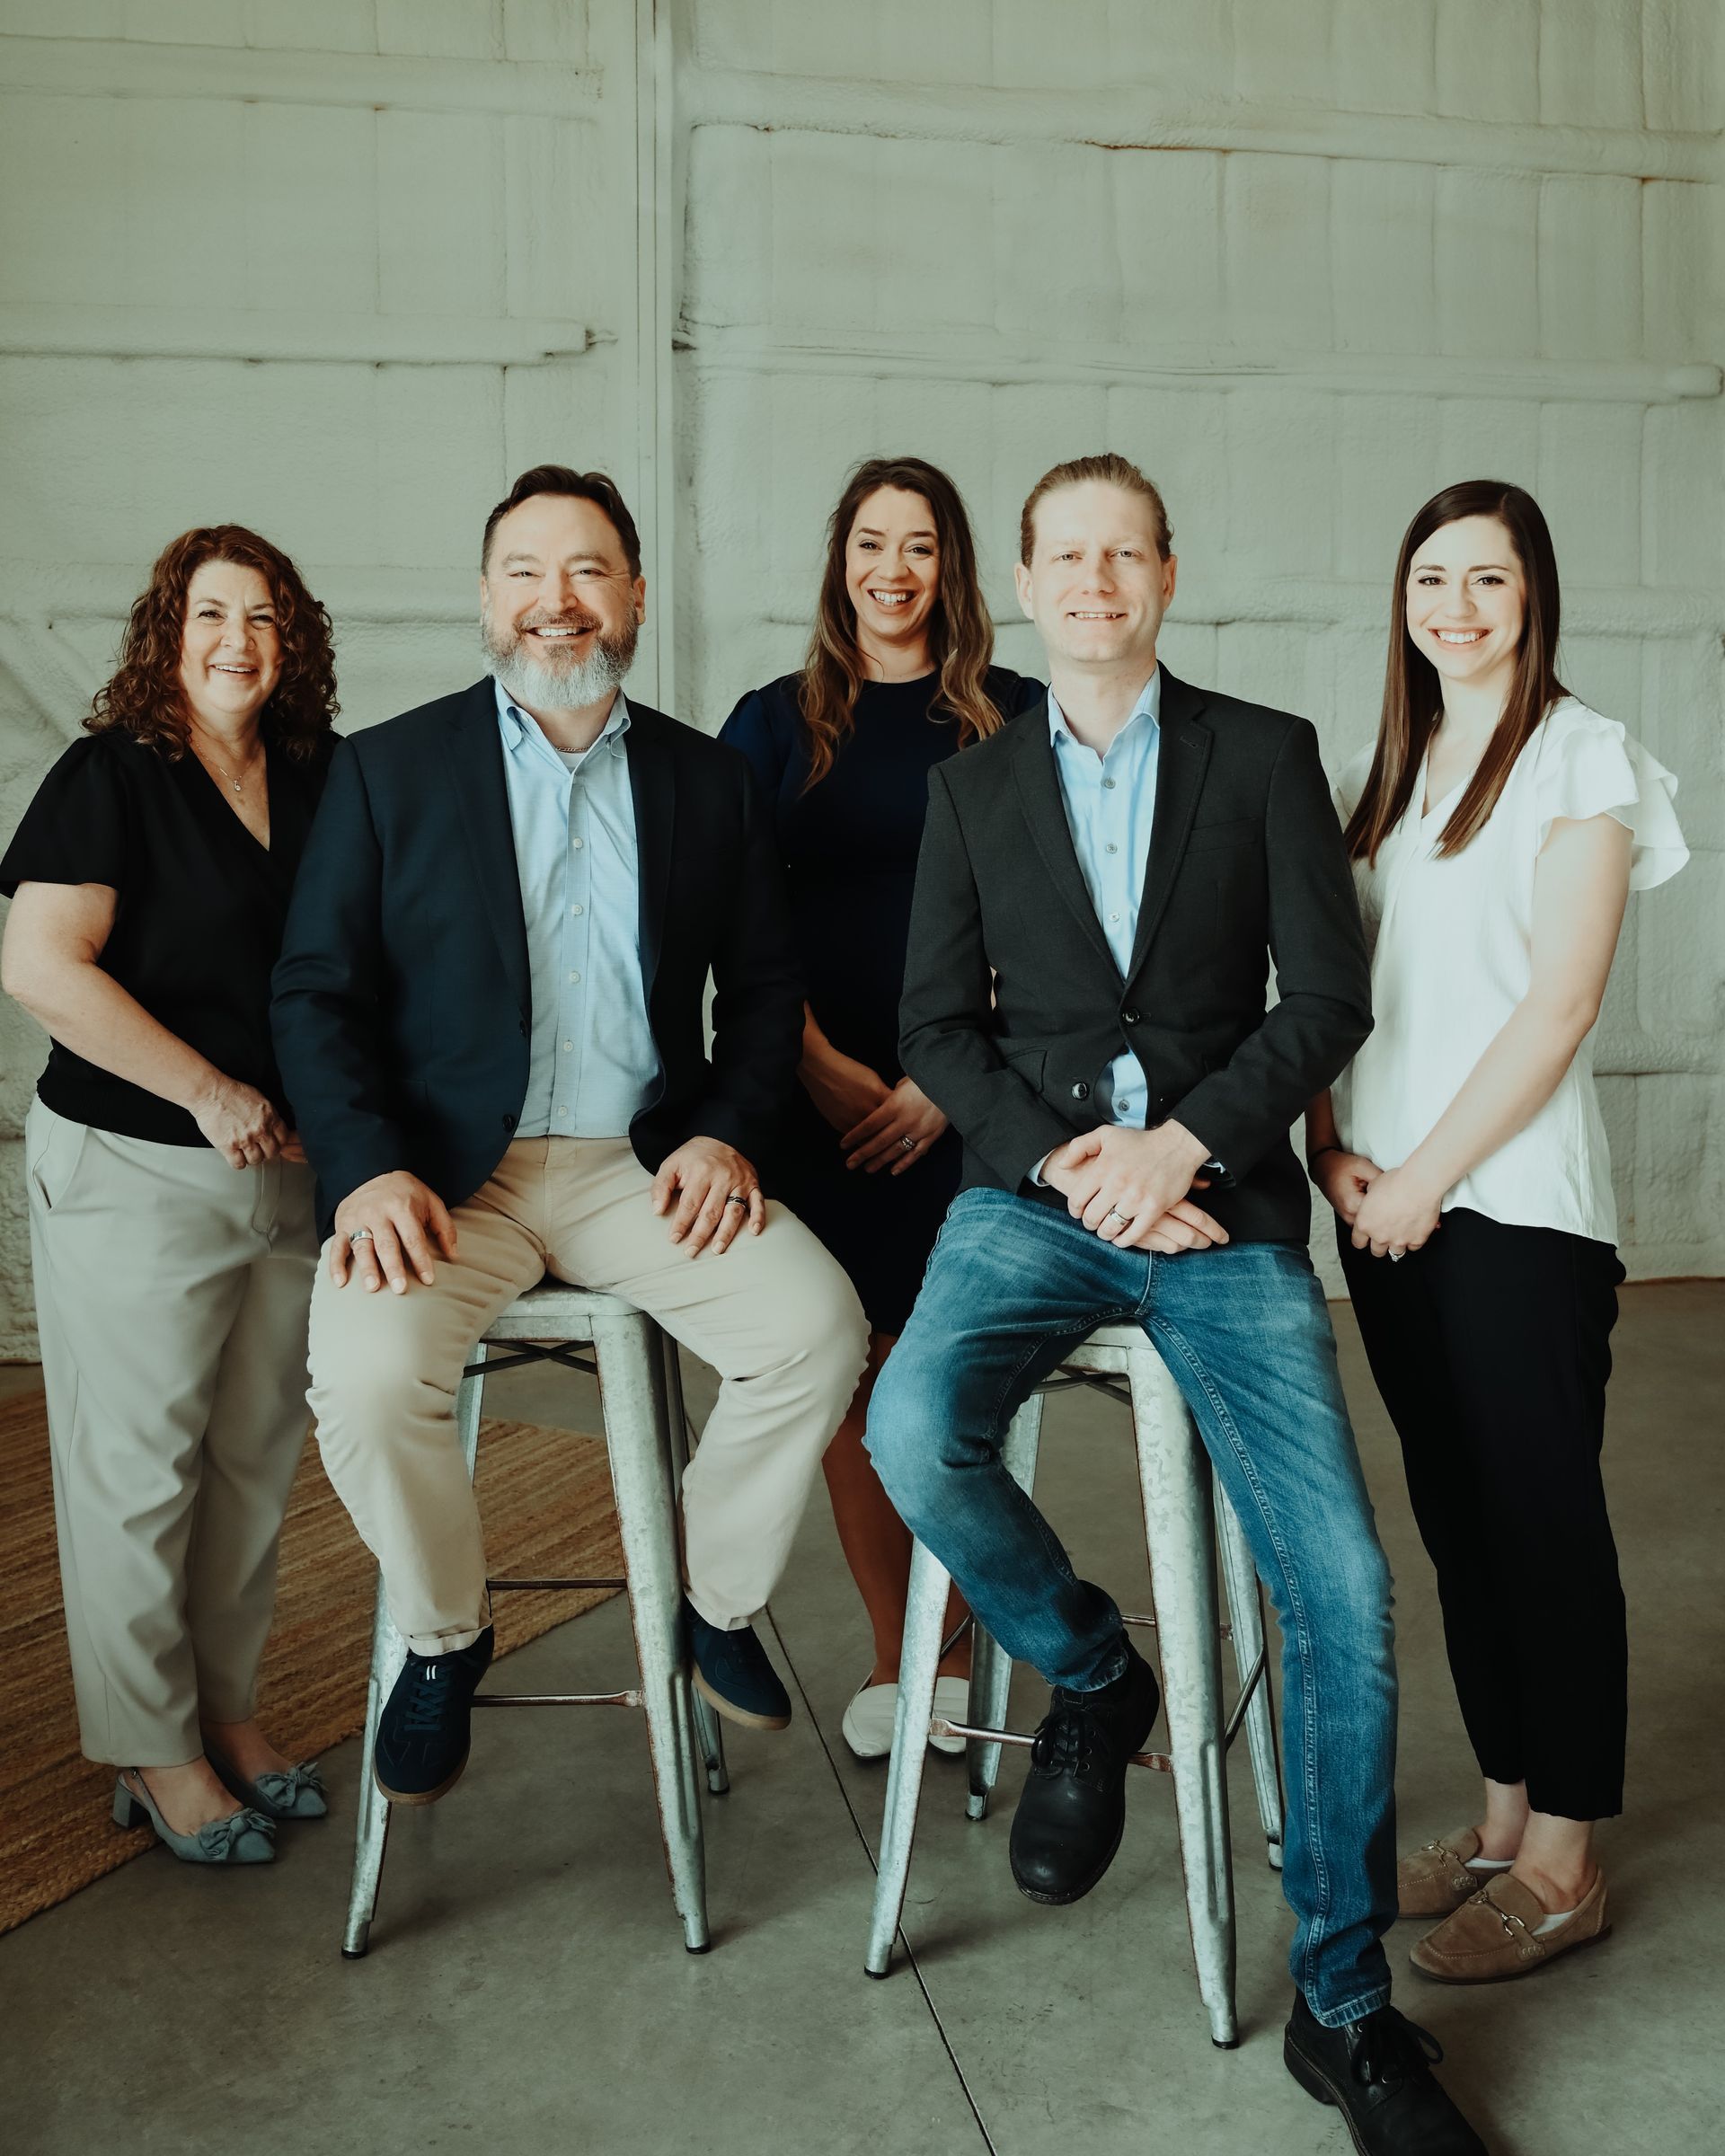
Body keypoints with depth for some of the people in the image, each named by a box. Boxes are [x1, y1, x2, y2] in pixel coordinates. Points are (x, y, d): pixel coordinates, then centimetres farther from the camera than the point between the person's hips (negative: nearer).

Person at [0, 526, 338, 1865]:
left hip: (289, 1167, 5)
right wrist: (210, 1091, -16)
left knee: (258, 1457, 13)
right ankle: (153, 1752, 19)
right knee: (140, 1466, 4)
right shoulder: (112, 775, -8)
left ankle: (227, 1707, 30)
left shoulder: (322, 783, 7)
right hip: (135, 1170, -5)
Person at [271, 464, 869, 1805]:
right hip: (446, 1175, -1)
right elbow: (316, 992, 2)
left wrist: (729, 1132, -4)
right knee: (367, 1374, -28)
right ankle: (444, 1640, 3)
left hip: (646, 1167, 2)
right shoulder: (389, 769, 6)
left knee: (819, 1326, -20)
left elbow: (764, 987, 14)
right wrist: (366, 1168, -13)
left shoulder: (709, 780, 11)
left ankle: (720, 1606, 7)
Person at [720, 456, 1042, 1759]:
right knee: (849, 1381, 4)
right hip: (822, 1099, 1)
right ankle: (891, 1654, 18)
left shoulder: (1016, 719, 6)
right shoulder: (776, 724, 10)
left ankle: (951, 1652, 17)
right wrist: (824, 1068, -6)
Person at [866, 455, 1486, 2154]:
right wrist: (1063, 1161, -10)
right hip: (1035, 1189, 2)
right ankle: (1090, 1676, 4)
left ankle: (1345, 2005, 7)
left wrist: (1181, 1142, -13)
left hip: (1220, 1202, -1)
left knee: (1342, 1587, -12)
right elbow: (937, 1024, 7)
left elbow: (1328, 997, 1)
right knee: (915, 1431, -28)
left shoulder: (1267, 755, 7)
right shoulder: (972, 786, 12)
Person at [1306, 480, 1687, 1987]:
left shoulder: (1581, 759, -3)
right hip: (1388, 1200, 6)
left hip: (1515, 1200, -6)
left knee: (1543, 1520, 2)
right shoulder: (1385, 769, 15)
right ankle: (1505, 1813, 27)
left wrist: (1429, 1174, -13)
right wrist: (1330, 1143, -2)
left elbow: (1560, 1004, -11)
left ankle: (1563, 1864, 16)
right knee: (1455, 1512, 13)